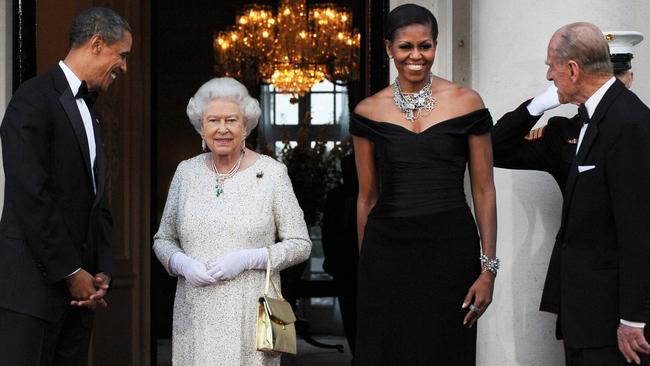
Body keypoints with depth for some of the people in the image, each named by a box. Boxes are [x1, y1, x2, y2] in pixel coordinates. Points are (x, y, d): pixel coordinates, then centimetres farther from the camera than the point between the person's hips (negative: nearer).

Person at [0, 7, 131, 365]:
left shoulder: (91, 114, 20)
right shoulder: (34, 97, -7)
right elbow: (29, 196, -15)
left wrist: (102, 272, 5)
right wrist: (70, 272, -13)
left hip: (78, 285, 8)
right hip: (33, 283, -8)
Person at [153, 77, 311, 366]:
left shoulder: (271, 173, -2)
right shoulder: (186, 172, 7)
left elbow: (300, 244, -1)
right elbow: (163, 240, 14)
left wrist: (247, 259, -15)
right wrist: (182, 263, -8)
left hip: (251, 314, -2)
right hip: (196, 317, 2)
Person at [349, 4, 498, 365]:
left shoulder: (466, 103, -1)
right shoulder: (369, 112, 4)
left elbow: (484, 190, 0)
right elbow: (367, 196, 10)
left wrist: (489, 268, -5)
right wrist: (365, 266, 10)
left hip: (450, 248, -1)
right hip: (387, 250, 1)